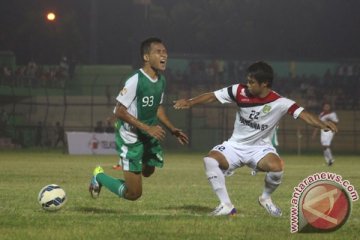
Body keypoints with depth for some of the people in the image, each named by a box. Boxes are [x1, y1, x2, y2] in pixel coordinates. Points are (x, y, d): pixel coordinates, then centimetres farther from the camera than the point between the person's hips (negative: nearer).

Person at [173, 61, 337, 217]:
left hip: (260, 148, -2)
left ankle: (266, 198, 1)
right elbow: (213, 96, -4)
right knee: (210, 160, -25)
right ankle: (226, 206, -15)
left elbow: (303, 114, -26)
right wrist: (190, 102, -13)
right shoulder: (240, 91, -10)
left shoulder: (279, 103, -18)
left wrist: (322, 124, -43)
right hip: (235, 145, 2)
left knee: (276, 167, -33)